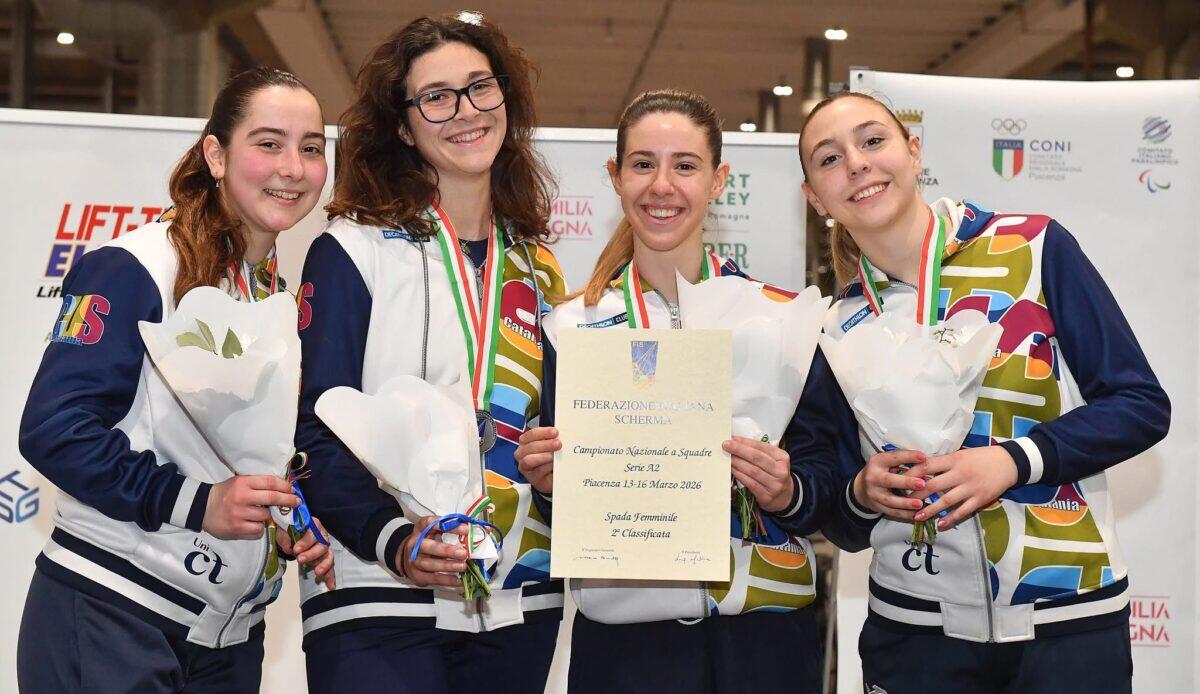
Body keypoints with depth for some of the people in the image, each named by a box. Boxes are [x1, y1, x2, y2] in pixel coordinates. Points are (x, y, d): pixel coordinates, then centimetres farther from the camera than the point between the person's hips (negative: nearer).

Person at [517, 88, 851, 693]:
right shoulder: (572, 324, 2)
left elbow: (827, 476, 2)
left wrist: (787, 493, -18)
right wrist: (550, 485, -15)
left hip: (764, 627, 0)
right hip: (623, 631, 0)